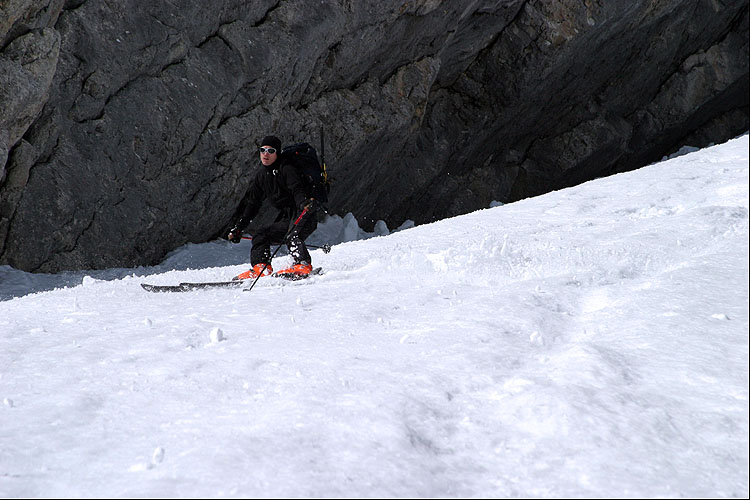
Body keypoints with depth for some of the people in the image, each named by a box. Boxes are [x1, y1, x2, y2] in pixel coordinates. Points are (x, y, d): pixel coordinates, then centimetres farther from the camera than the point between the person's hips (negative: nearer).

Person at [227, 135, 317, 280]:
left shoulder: (286, 169, -9)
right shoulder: (261, 176, 14)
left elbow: (297, 190, -25)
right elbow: (252, 203, 19)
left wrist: (304, 203, -48)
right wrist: (238, 227, 14)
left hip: (304, 214, -9)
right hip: (287, 218, 9)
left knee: (292, 236, -33)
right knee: (261, 235, 2)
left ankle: (303, 265, -48)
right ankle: (261, 268, -7)